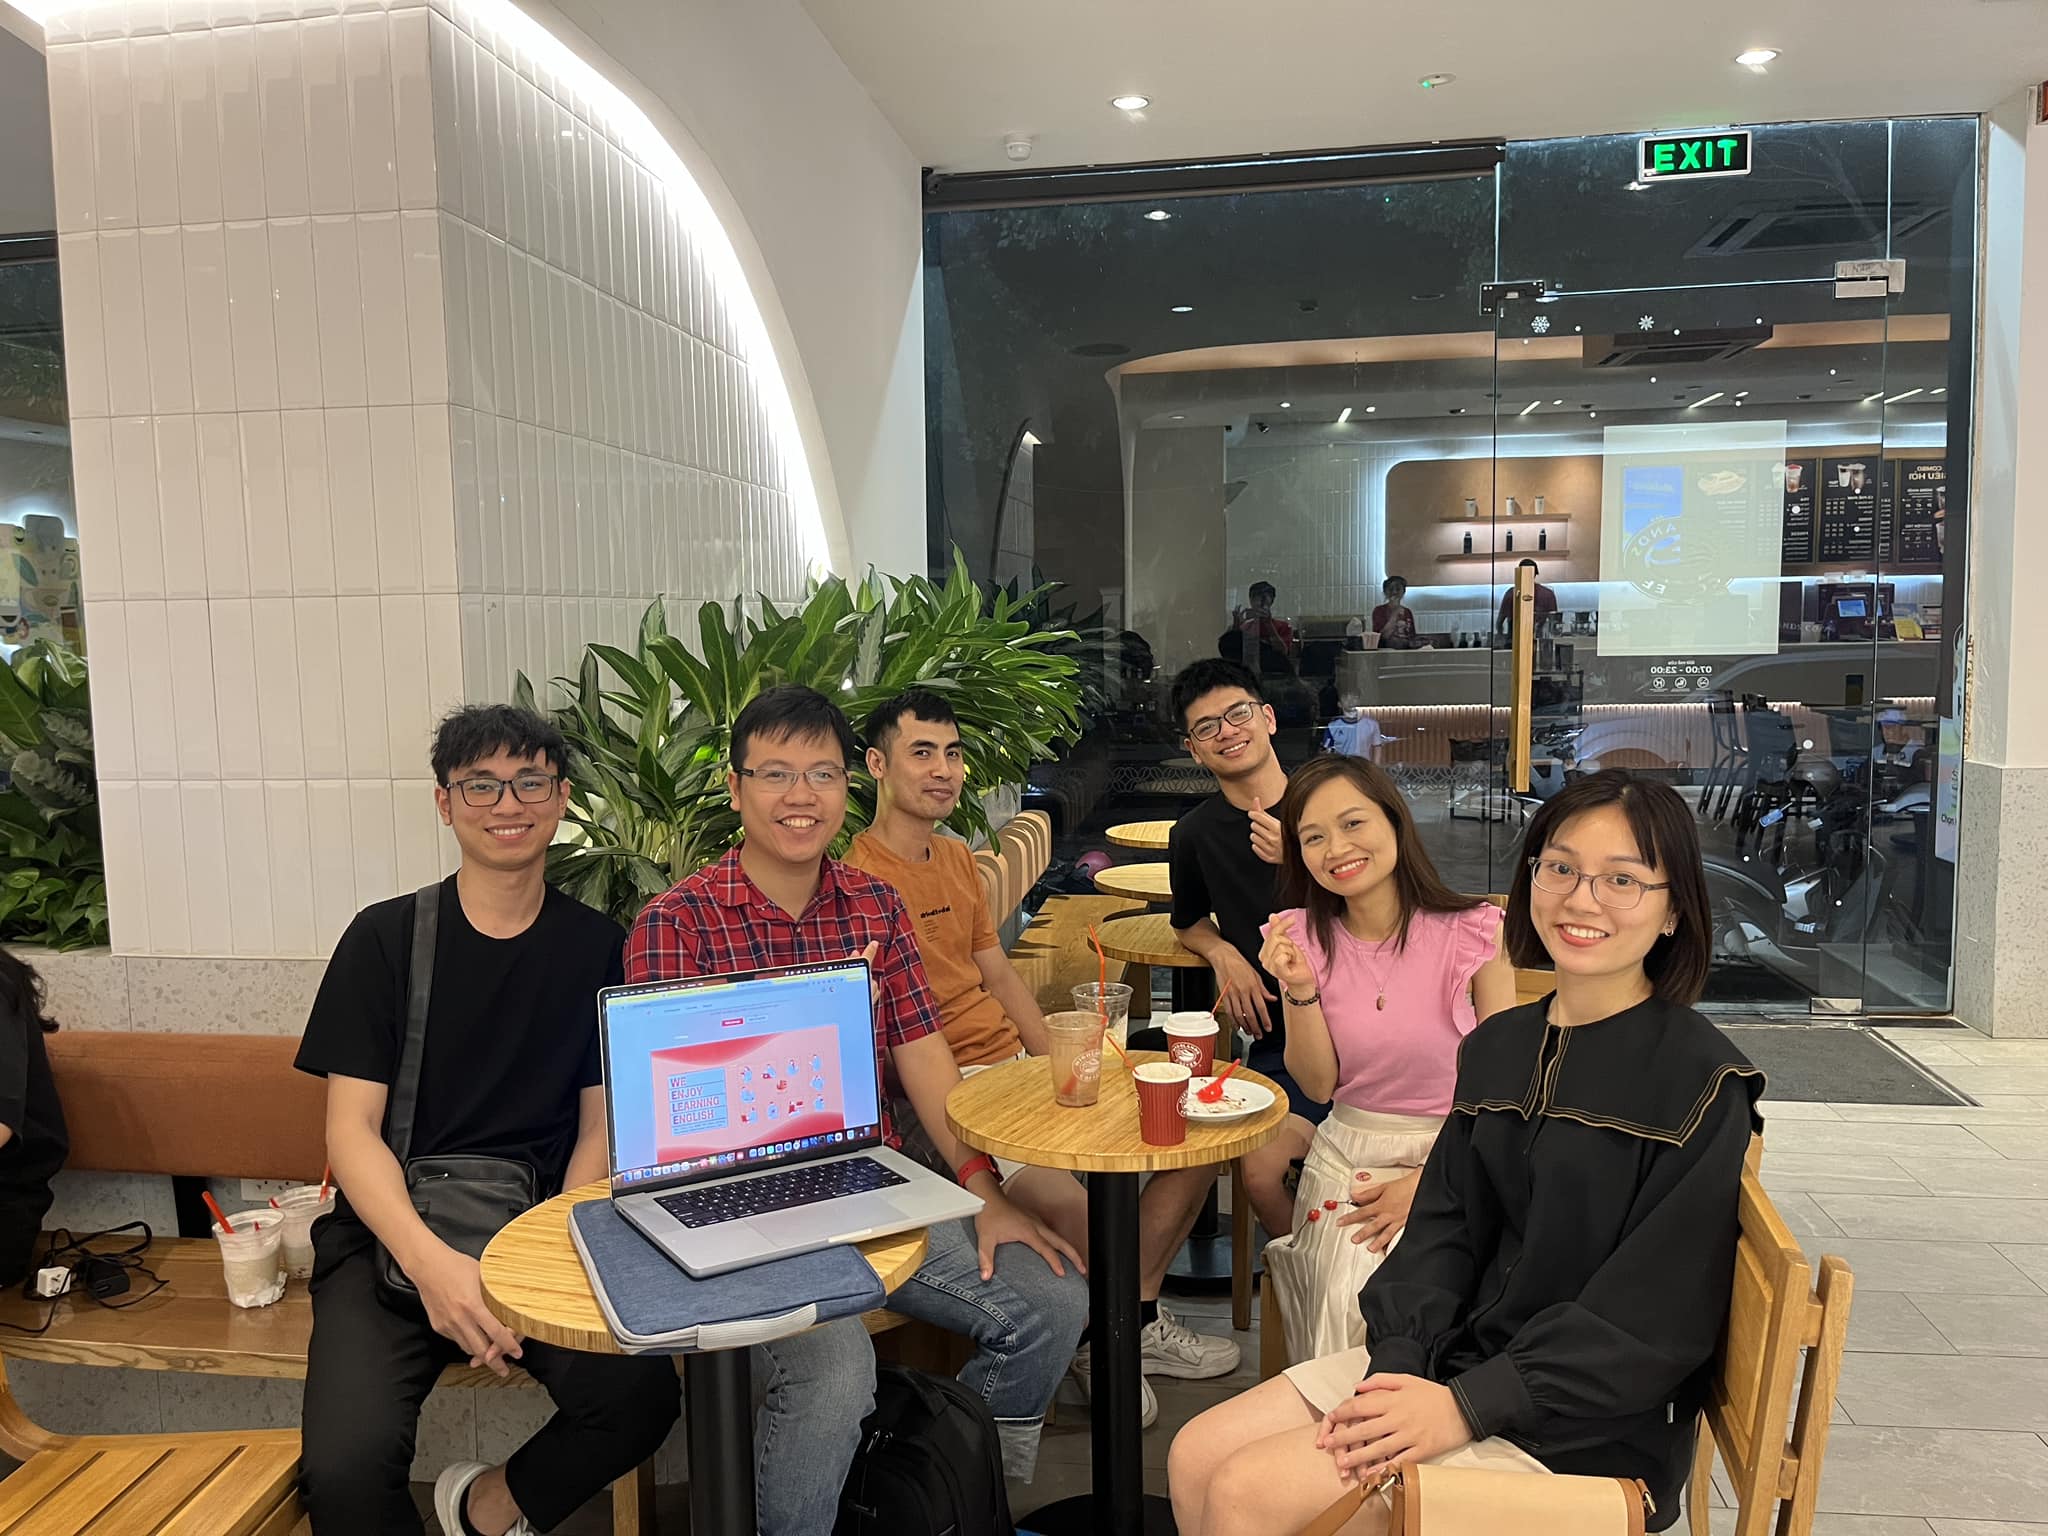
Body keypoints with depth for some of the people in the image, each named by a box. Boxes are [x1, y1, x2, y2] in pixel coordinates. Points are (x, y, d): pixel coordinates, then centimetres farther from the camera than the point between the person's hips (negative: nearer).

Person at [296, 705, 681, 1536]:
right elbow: (351, 1128, -3)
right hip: (393, 1238, -1)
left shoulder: (597, 945, 5)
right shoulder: (385, 937, 2)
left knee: (640, 1397, -23)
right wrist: (428, 1258, -20)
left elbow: (598, 1128, 5)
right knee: (347, 1467, -27)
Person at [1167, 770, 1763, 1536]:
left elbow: (1652, 1319, -16)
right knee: (1195, 1457, -4)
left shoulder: (1700, 1084, -13)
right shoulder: (1497, 1047, 7)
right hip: (1454, 1355, 6)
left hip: (1585, 1421, -6)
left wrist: (1467, 1407, -20)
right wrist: (1396, 1368, -12)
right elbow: (1443, 1232, 5)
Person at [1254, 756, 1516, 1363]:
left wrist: (1427, 1181, -14)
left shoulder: (1475, 931, -10)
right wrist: (1299, 988, -16)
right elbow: (1319, 1085, -1)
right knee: (1348, 1303, -22)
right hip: (1345, 1158, 2)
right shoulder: (1304, 937, 0)